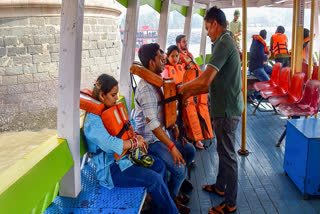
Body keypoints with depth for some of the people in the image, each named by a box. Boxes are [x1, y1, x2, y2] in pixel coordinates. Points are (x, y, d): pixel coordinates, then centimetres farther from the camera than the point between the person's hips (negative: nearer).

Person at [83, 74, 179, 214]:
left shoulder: (108, 110, 8)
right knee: (154, 178, -19)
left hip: (121, 156, 10)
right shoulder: (93, 120, -23)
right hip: (109, 168, -10)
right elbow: (110, 144, -35)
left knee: (159, 165, 4)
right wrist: (135, 142, -22)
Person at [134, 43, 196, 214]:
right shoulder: (146, 88, -25)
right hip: (150, 140, -10)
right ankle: (171, 199, 10)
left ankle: (175, 188, 27)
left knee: (190, 151, 14)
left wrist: (173, 126, 7)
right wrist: (172, 147, -29)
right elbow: (152, 123, -30)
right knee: (179, 169, -18)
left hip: (162, 133, 10)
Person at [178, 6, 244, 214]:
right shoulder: (228, 42, 13)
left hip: (227, 109, -10)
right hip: (227, 106, 10)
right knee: (224, 150, 22)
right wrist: (191, 92, 14)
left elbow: (205, 80, -29)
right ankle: (220, 186, 41)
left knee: (227, 154, 1)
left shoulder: (223, 44, -20)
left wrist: (183, 87, -12)